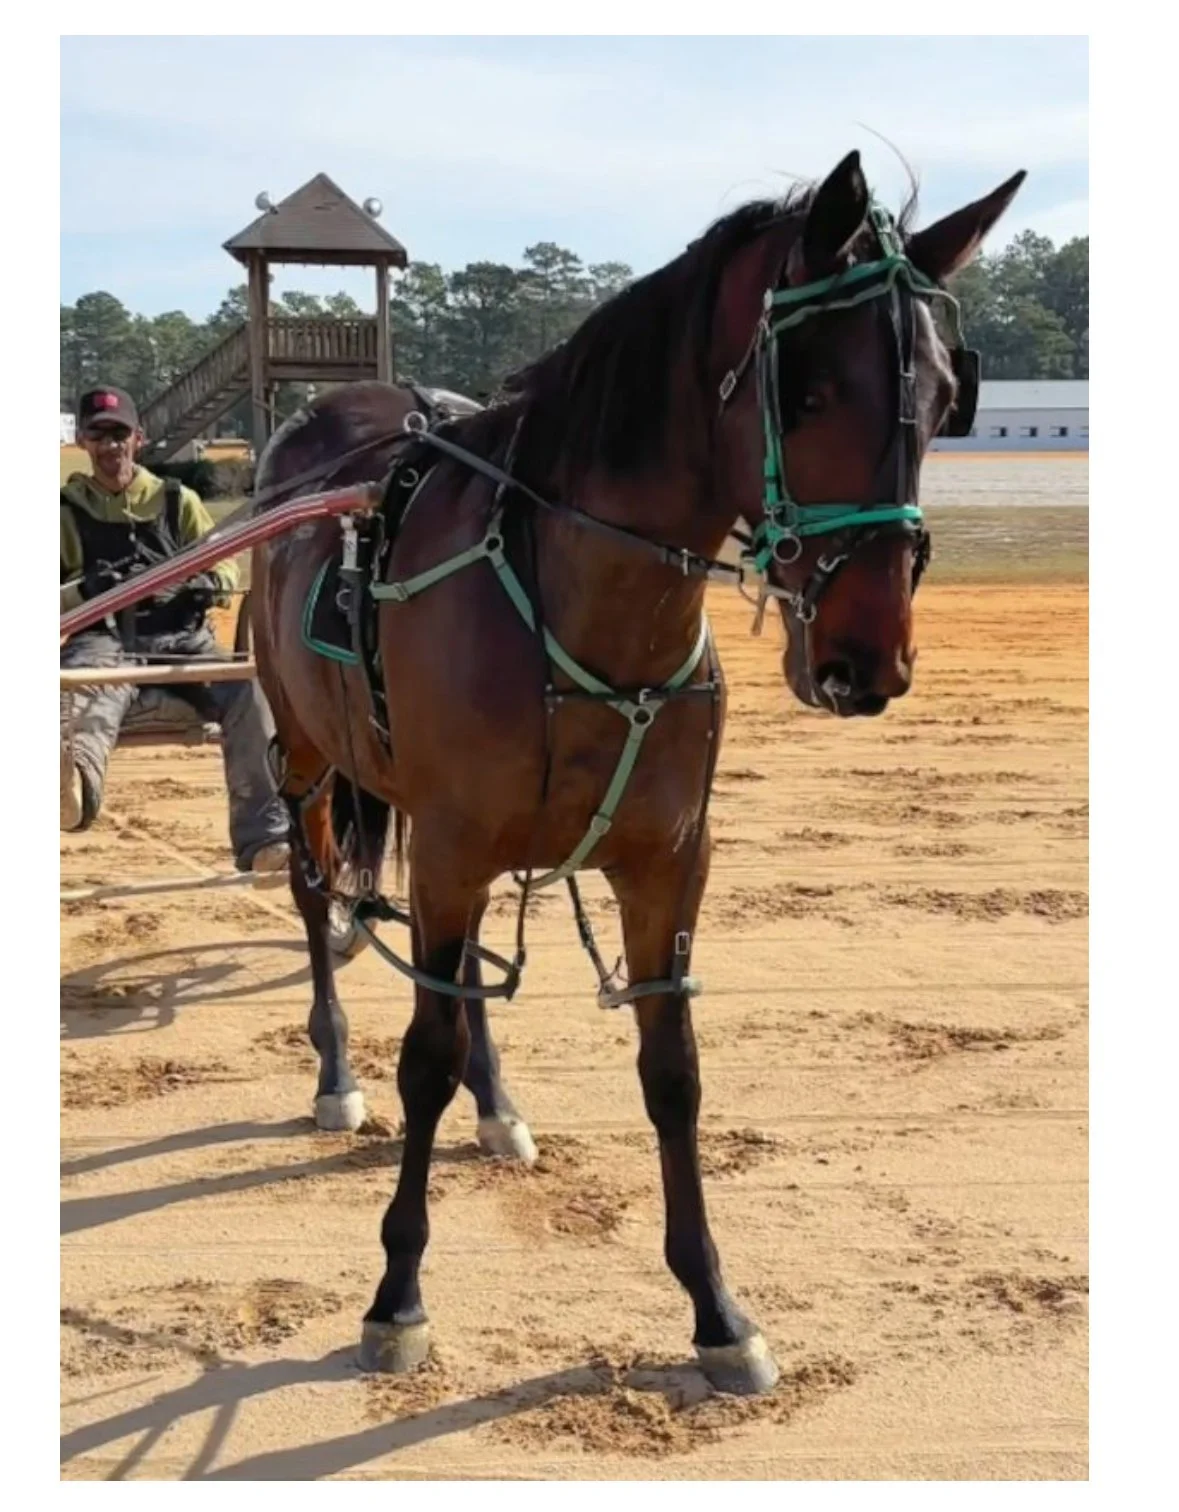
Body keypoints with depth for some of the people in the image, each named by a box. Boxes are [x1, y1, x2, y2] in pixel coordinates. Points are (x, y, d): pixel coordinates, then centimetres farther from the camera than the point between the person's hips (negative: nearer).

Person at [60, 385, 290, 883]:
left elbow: (227, 569, 16)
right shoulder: (67, 509, 16)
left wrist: (202, 583, -10)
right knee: (89, 691, -40)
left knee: (249, 690, -29)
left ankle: (263, 838, -33)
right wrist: (85, 590, -13)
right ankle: (73, 786, -78)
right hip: (104, 638, -2)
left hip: (179, 637, 2)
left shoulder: (177, 500, 18)